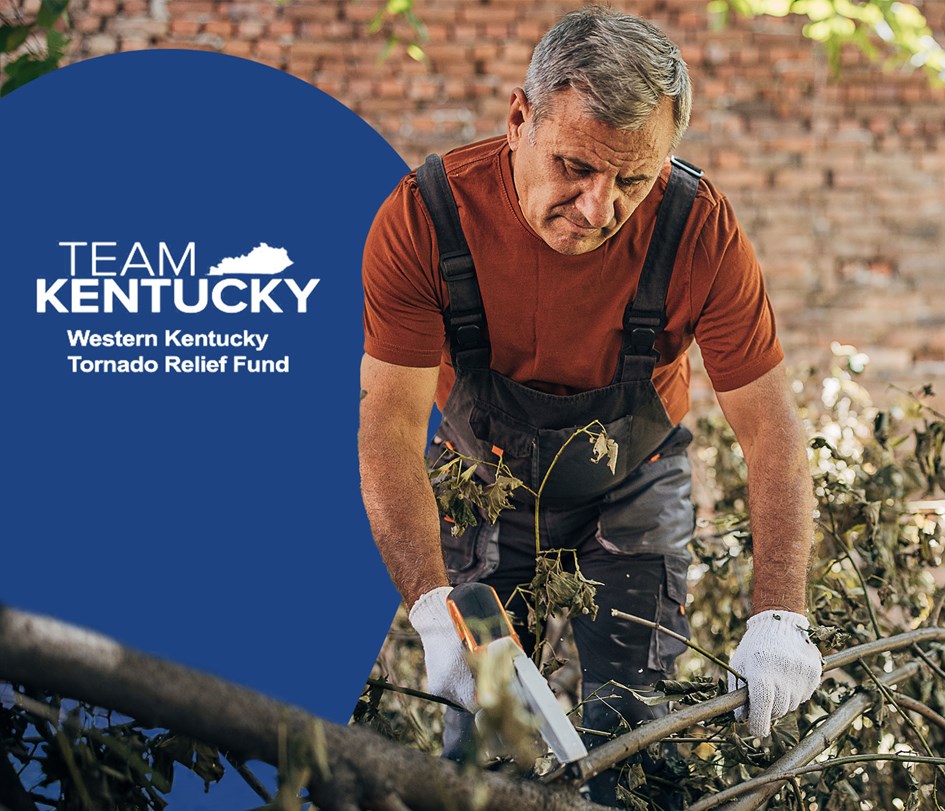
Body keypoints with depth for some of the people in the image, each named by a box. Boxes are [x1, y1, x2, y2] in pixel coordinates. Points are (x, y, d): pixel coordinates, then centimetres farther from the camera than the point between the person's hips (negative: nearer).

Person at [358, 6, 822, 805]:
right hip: (482, 480, 0)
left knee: (630, 724, -3)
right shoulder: (424, 219, -29)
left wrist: (779, 617, -32)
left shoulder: (700, 231, -28)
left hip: (632, 489, 0)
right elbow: (391, 427, -27)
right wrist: (434, 608, -38)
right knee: (478, 719, 1)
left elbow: (771, 429, -22)